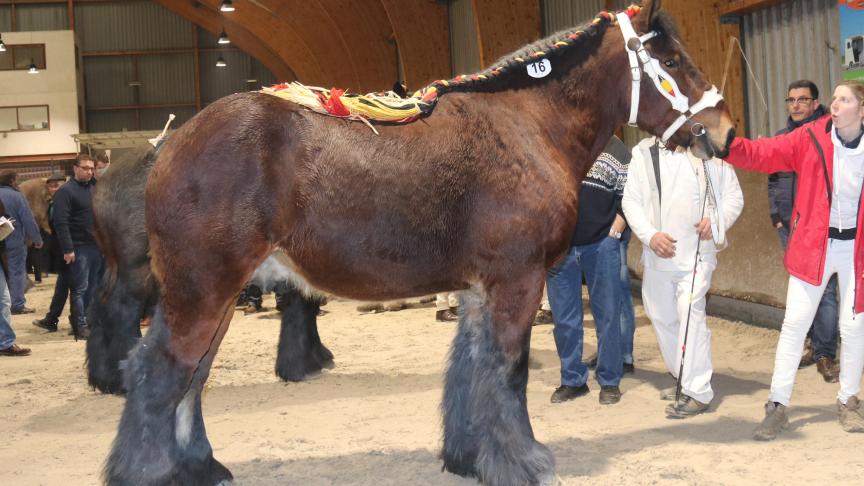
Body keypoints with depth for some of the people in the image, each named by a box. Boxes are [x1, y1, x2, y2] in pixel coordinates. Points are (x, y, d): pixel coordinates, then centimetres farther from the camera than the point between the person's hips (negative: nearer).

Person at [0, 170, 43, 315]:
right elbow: (28, 220, -13)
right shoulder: (16, 196, -12)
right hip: (15, 241, -6)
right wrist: (37, 239, -5)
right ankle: (18, 304, -1)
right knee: (17, 271, 0)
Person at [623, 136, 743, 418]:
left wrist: (716, 220, -15)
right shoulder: (644, 153, 4)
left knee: (691, 314, -16)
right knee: (662, 317, 14)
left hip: (697, 254, -4)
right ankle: (683, 380, 32)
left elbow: (734, 195, 4)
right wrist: (650, 234, -14)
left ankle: (696, 392, -11)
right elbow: (631, 200, 1)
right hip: (657, 256, 4)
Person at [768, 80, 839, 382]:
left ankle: (825, 354, -2)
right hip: (789, 225, 5)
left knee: (824, 289, -7)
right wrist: (776, 215, 10)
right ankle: (815, 345, 21)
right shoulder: (781, 137, 13)